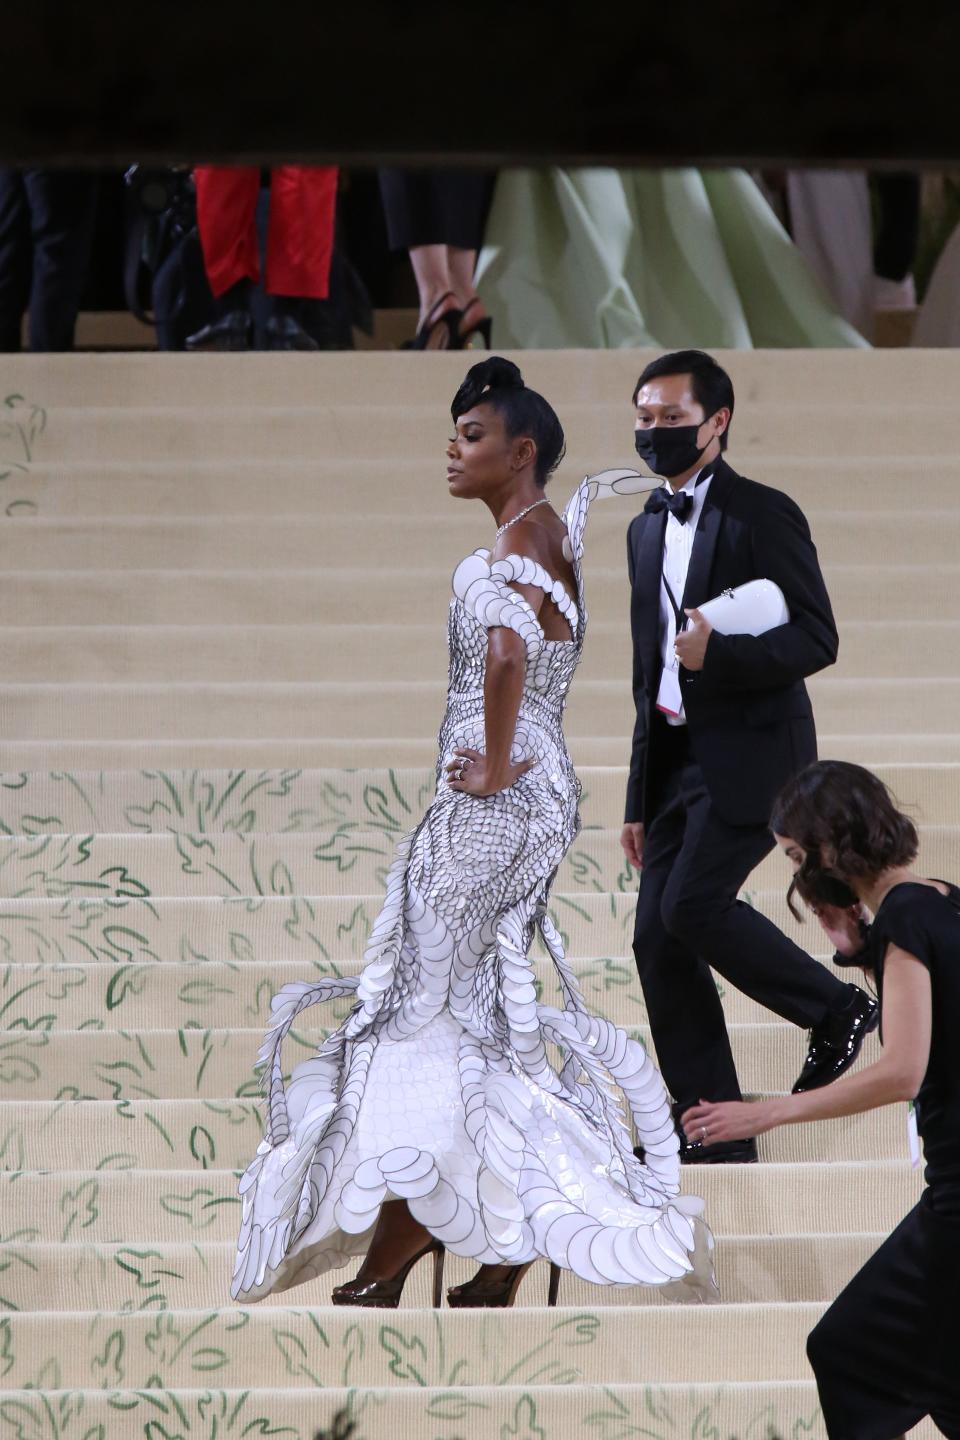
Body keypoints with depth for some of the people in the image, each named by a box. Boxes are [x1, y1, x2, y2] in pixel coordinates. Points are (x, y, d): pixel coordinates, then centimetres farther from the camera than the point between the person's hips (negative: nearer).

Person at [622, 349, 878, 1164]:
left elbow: (817, 639, -12)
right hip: (677, 754, 8)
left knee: (691, 907, -20)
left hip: (749, 753, -8)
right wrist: (641, 800, 19)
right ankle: (714, 1136, 5)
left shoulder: (763, 515, -7)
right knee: (658, 938, 0)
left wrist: (719, 653, -27)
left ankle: (837, 1012, 3)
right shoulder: (647, 530, 16)